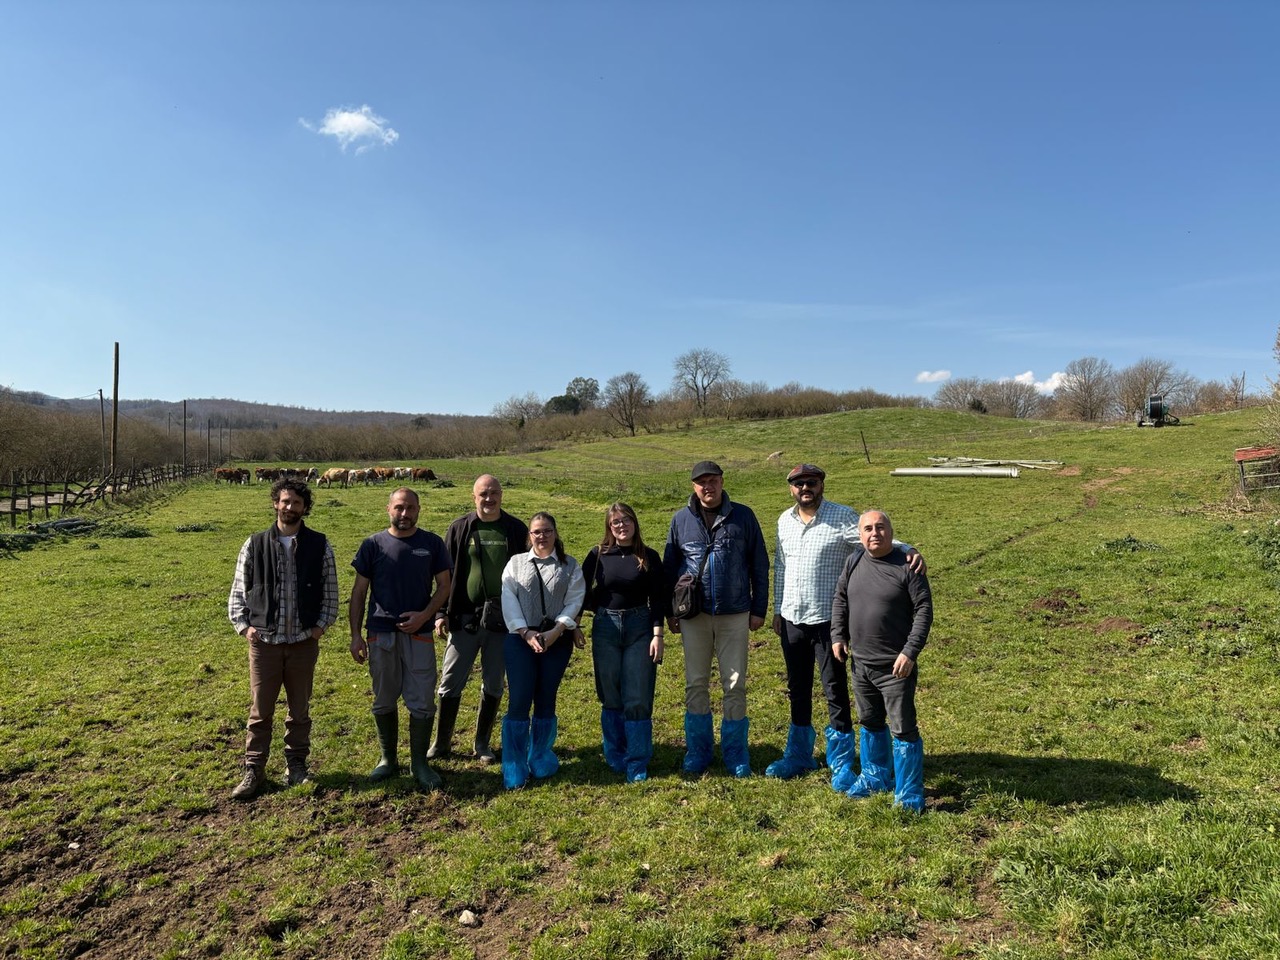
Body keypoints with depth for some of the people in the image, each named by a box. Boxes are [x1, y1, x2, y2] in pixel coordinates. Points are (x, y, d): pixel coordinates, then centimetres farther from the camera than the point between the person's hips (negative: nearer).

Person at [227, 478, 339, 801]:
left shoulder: (319, 545, 1)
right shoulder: (255, 545, 1)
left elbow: (330, 592, 6)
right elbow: (238, 592, 6)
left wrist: (322, 624, -4)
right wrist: (243, 625, -5)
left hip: (304, 641, 1)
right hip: (264, 641, 0)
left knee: (300, 709, 12)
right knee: (260, 710, 6)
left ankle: (297, 765, 26)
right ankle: (253, 771, 18)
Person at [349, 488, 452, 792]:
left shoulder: (432, 543, 1)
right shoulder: (373, 545, 1)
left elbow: (443, 586, 4)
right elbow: (359, 592, 3)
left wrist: (424, 615, -12)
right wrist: (355, 635, -2)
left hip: (419, 633, 0)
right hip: (380, 633, 1)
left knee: (421, 702, 1)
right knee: (384, 701, 12)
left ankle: (419, 763, 15)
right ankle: (388, 760, 28)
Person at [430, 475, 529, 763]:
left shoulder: (516, 530, 2)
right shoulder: (459, 529, 1)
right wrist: (442, 613, -2)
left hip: (502, 619, 1)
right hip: (465, 617, 0)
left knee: (493, 685, 11)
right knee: (451, 682, 5)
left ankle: (482, 743, 26)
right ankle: (442, 742, 21)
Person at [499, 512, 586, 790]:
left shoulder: (570, 566, 9)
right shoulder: (516, 563, 9)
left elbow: (574, 601, 0)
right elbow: (509, 600, -1)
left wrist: (555, 632, -13)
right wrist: (526, 633, -13)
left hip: (557, 641, 1)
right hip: (520, 639, -1)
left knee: (546, 701, 8)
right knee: (518, 702, -5)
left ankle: (541, 760, 23)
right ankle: (514, 768, 5)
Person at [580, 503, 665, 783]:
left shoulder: (649, 557, 1)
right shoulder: (598, 555, 2)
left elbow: (658, 600, 0)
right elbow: (582, 593, 8)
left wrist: (657, 635, -6)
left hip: (640, 628, -1)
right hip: (605, 628, 1)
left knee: (638, 699, -2)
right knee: (611, 698, 8)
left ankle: (637, 763, 8)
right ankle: (615, 757, 23)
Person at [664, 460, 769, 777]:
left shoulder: (743, 517, -1)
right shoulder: (681, 519, 2)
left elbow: (759, 566, 3)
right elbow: (669, 567, 9)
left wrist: (759, 609, 1)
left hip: (735, 614, -1)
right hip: (694, 615, 1)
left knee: (735, 685, 4)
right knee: (696, 684, 9)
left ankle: (735, 753, 20)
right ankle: (698, 751, 23)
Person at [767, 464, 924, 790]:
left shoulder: (842, 518, -10)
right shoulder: (785, 521, 7)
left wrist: (909, 550, -38)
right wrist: (777, 609, 16)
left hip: (828, 620, -5)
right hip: (792, 620, 5)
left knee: (835, 692, 2)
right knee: (797, 690, 17)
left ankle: (841, 764, 17)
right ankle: (799, 755, 33)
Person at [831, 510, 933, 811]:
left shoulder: (907, 567, -12)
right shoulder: (853, 563, 4)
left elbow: (924, 610, -12)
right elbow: (840, 600, 15)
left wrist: (910, 652, -17)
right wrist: (838, 636, 7)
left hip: (895, 667, -6)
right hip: (861, 663, 6)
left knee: (903, 729, 1)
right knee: (870, 723, 20)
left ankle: (909, 794, 15)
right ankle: (875, 777, 39)